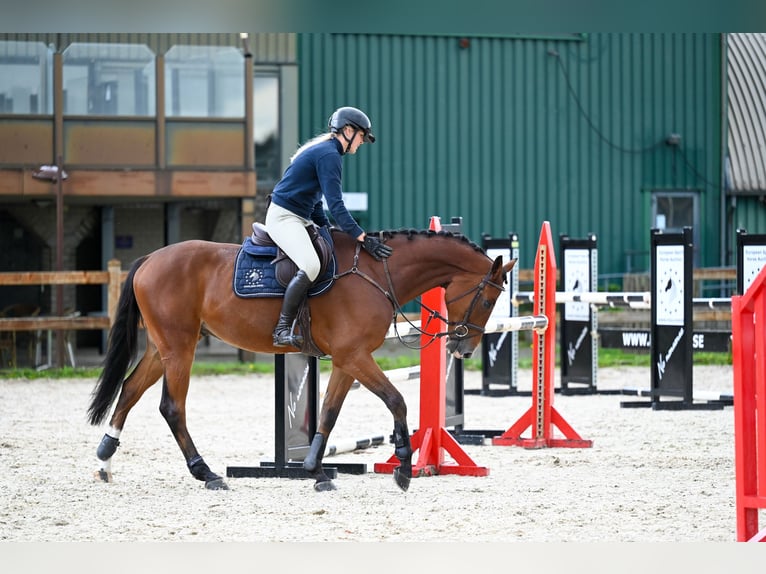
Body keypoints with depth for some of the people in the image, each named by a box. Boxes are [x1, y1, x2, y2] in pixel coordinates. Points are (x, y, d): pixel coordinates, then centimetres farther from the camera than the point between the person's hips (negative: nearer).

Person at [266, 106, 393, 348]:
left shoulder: (322, 150, 19)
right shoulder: (330, 155, -14)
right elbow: (335, 205, -21)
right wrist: (362, 237, -24)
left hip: (299, 219, 11)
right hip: (284, 218, -11)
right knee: (311, 266, -31)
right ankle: (282, 330, -29)